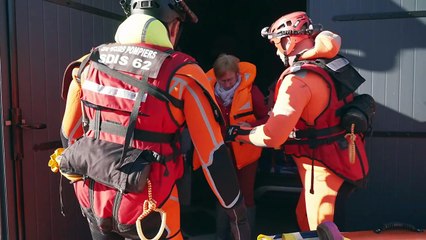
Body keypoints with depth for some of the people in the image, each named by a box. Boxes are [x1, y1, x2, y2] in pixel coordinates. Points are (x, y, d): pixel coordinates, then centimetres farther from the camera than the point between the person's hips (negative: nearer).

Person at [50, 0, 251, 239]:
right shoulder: (182, 74, -13)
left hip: (92, 197, 5)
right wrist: (237, 212, 0)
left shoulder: (90, 62, 1)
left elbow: (70, 133, 11)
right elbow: (213, 152, -11)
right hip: (146, 207, -5)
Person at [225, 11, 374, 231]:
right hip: (343, 158, 9)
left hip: (326, 167, -9)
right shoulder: (330, 64, 4)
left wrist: (237, 133, -15)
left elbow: (273, 135, -30)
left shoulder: (299, 77, -23)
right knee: (305, 219, 24)